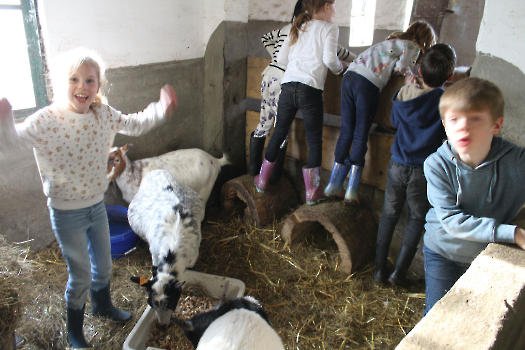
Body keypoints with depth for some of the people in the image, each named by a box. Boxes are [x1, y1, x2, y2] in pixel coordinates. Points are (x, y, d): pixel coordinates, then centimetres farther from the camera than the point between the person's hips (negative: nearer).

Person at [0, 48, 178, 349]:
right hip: (67, 214, -5)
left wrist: (162, 109, -3)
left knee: (103, 264, 23)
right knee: (81, 276, 9)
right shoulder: (46, 121, -21)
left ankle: (102, 305, 54)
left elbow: (135, 125, 9)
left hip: (97, 205, 5)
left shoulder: (104, 115, -6)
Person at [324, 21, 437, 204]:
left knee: (346, 131, 8)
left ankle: (334, 185, 10)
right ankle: (352, 190, -2)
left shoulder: (393, 39, 33)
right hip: (368, 83, -7)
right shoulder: (412, 46, 10)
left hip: (349, 75, 7)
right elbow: (401, 69, -2)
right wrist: (405, 68, 16)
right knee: (361, 135, -2)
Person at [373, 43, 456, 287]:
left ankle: (379, 269, 21)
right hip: (424, 171, -2)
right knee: (416, 220, 15)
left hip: (398, 166, 3)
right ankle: (399, 272, 16)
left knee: (389, 215, 16)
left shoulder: (405, 93, -6)